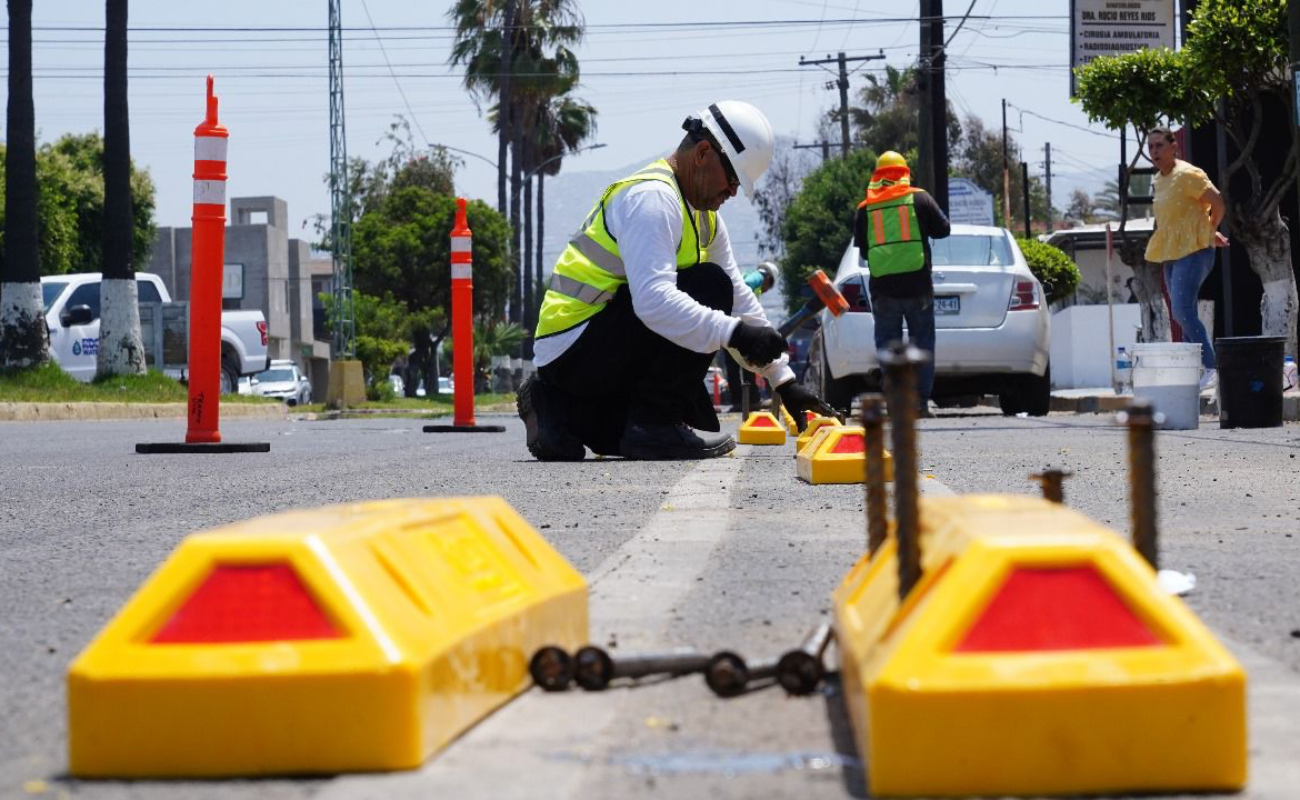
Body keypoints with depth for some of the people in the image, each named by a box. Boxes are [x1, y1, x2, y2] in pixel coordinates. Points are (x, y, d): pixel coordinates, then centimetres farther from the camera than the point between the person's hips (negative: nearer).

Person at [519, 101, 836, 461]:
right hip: (573, 347, -10)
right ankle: (653, 425, -16)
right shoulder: (652, 197, -19)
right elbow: (652, 300, -33)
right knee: (708, 287, -20)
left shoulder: (703, 216, 15)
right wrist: (734, 333, -38)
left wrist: (784, 381, 12)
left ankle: (563, 411, 12)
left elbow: (740, 299, 16)